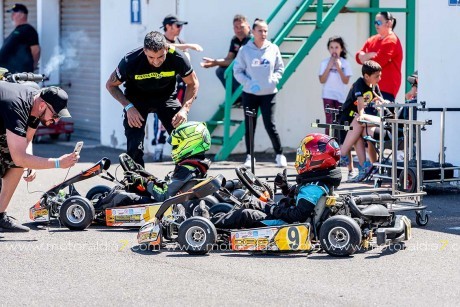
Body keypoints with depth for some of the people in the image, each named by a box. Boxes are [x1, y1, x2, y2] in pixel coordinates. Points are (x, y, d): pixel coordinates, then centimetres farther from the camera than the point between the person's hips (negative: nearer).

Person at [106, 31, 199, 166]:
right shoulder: (130, 61, -30)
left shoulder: (177, 58, -27)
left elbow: (193, 83, -8)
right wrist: (129, 107, -24)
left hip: (166, 97, 1)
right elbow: (111, 85, -12)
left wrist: (184, 109, -22)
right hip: (137, 98, -1)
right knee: (134, 147, -15)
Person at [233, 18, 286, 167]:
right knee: (249, 126, 6)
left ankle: (280, 155, 10)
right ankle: (249, 156, 16)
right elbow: (237, 71, -1)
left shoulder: (273, 49, 0)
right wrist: (248, 83, -14)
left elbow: (280, 69, 8)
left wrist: (273, 80, -9)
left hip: (269, 93, 0)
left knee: (270, 125, -3)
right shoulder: (245, 50, -3)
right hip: (250, 93, 0)